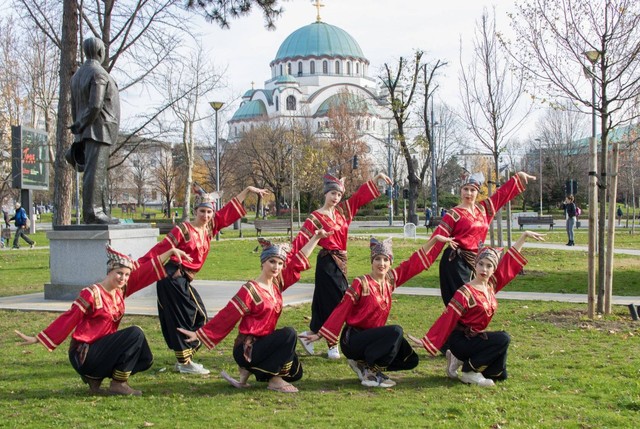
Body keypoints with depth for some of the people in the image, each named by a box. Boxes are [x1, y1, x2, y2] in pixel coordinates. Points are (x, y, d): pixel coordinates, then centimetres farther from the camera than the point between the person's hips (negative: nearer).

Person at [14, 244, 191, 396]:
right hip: (84, 355, -8)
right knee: (135, 333, -20)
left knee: (145, 359, 8)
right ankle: (118, 385, -12)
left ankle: (95, 376, 11)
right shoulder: (92, 294, -17)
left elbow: (146, 270, 5)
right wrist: (37, 339, -18)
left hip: (101, 349, 8)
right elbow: (68, 319, -17)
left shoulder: (121, 290, 4)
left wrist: (171, 252, 4)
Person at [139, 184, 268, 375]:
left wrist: (248, 190, 14)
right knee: (180, 320, -4)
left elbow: (230, 210, 13)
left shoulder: (210, 227, 8)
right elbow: (161, 249, -13)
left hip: (184, 281, 8)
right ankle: (184, 363, 3)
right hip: (172, 278, -8)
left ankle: (183, 359, 18)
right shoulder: (184, 229, -12)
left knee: (199, 317, 10)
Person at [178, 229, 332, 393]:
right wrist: (200, 333, -17)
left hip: (263, 344, 8)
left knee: (295, 372, 11)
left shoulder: (277, 283, 3)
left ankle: (250, 370, 16)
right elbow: (227, 316, -17)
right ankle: (275, 380, -12)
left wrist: (316, 238, 13)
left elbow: (298, 260, 10)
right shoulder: (250, 290, -18)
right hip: (247, 350, -8)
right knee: (288, 334, -26)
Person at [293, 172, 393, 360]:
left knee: (334, 301, 11)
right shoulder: (316, 218, -9)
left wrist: (377, 178, 6)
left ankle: (310, 336, 23)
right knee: (332, 302, -4)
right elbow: (301, 240, -16)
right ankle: (332, 346, 6)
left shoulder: (343, 210, 8)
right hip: (328, 263, -7)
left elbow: (360, 195, 12)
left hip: (341, 261, 7)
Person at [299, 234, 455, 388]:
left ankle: (364, 364, 9)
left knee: (410, 360, 3)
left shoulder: (390, 279, 2)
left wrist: (435, 239, 7)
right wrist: (320, 334, -14)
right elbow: (341, 310, -14)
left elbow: (413, 263, 8)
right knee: (395, 332, -29)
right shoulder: (361, 283, -16)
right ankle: (370, 372, -14)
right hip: (353, 340, -7)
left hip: (372, 338, 7)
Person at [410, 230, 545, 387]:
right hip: (460, 340, -8)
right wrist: (427, 341, -24)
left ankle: (461, 360, 16)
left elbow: (510, 260, 7)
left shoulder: (491, 285, 1)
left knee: (500, 374, 6)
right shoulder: (465, 293, -19)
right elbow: (447, 319, -21)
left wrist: (525, 236, 11)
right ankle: (469, 372, -12)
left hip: (476, 337, 8)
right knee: (503, 339, -25)